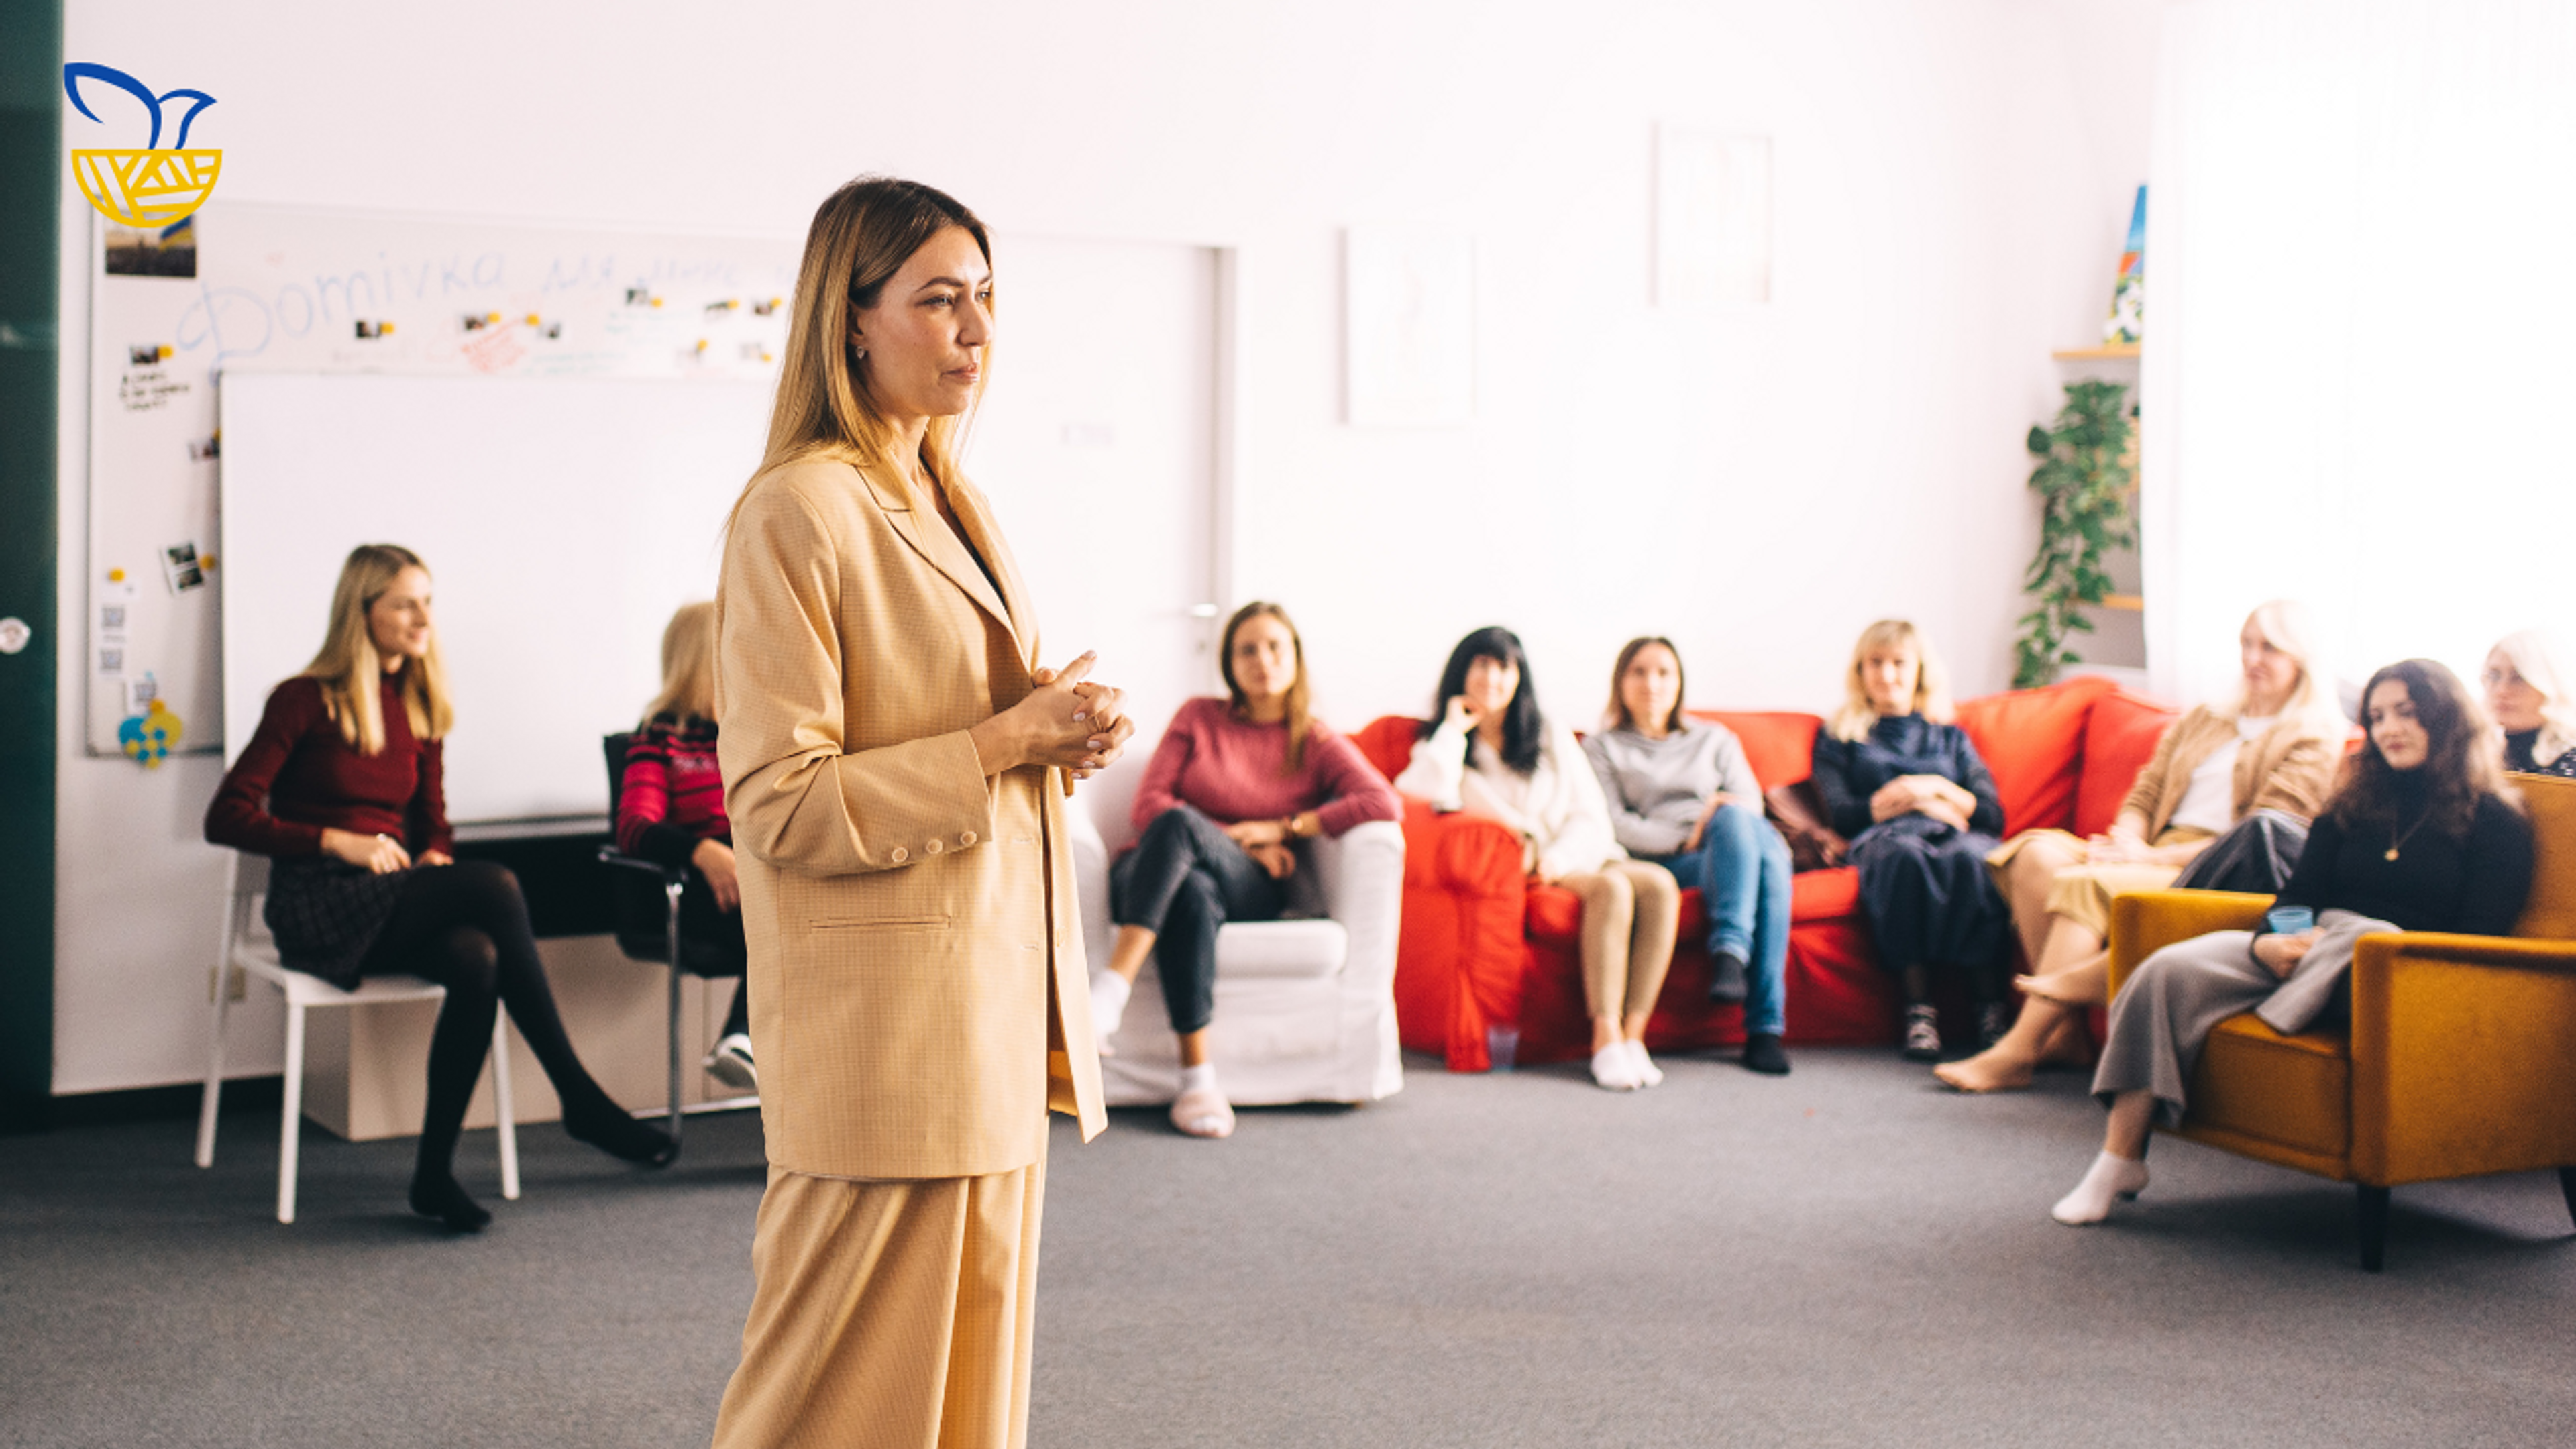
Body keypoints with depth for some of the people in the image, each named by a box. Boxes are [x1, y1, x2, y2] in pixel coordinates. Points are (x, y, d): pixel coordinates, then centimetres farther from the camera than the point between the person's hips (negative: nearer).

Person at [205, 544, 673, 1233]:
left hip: (397, 904, 5)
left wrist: (435, 857, -3)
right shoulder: (306, 701, -3)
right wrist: (337, 842, -17)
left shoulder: (419, 708, 14)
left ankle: (435, 1172, -25)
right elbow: (226, 818, -8)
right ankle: (579, 1099, -27)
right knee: (495, 886, -31)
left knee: (477, 960, -32)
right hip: (319, 908, -5)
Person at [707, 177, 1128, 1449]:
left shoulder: (950, 504, 15)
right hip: (885, 1015, -9)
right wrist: (999, 744, -18)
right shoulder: (796, 512, -13)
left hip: (994, 993, 9)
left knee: (975, 1346, 16)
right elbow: (779, 806, -18)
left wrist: (1061, 733, 5)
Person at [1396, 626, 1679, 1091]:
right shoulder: (1443, 745, 11)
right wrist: (1454, 729, -4)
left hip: (1577, 858, 4)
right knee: (1612, 887, -32)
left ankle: (1632, 1036, -31)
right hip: (1516, 871, -4)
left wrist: (1557, 858, -10)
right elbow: (1432, 793, -14)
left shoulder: (1554, 740, 19)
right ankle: (1605, 1040, -34)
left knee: (1659, 885, -27)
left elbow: (1590, 816, 9)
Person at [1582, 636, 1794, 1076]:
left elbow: (1751, 801, 14)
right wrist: (1688, 838, -11)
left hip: (1740, 851, 3)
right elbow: (1613, 825, 4)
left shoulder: (1715, 738, 29)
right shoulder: (1603, 748, 20)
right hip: (1665, 864, -3)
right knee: (1735, 821, -35)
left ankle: (1765, 1027, -43)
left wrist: (1727, 811, -10)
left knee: (1771, 850, -36)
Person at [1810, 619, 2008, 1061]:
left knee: (1969, 855, -37)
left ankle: (1989, 1002, -38)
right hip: (1882, 842, -1)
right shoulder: (1838, 736, 26)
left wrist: (1938, 790, 2)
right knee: (1906, 851, -40)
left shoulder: (1950, 736, 30)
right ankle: (1919, 1005, -41)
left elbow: (1993, 815, 17)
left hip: (1958, 836, 2)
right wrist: (1910, 799, -1)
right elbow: (1840, 815, 9)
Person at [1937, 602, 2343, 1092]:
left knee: (2086, 882, -31)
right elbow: (2143, 796, 19)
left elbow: (2262, 840, -8)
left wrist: (2153, 857, -15)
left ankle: (2018, 1050, -34)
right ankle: (2058, 1028, -26)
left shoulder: (2313, 739, 4)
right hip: (2153, 855, 7)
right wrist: (2128, 841, -6)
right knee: (2037, 854, -21)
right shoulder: (2199, 723, 27)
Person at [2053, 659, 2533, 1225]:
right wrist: (2269, 941, -10)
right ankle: (2119, 1160, -27)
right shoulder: (2355, 802, 23)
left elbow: (2476, 939, -4)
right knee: (2168, 970, -23)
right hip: (2305, 947, 5)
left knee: (2365, 935, -42)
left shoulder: (2496, 821, 6)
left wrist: (2330, 944, -17)